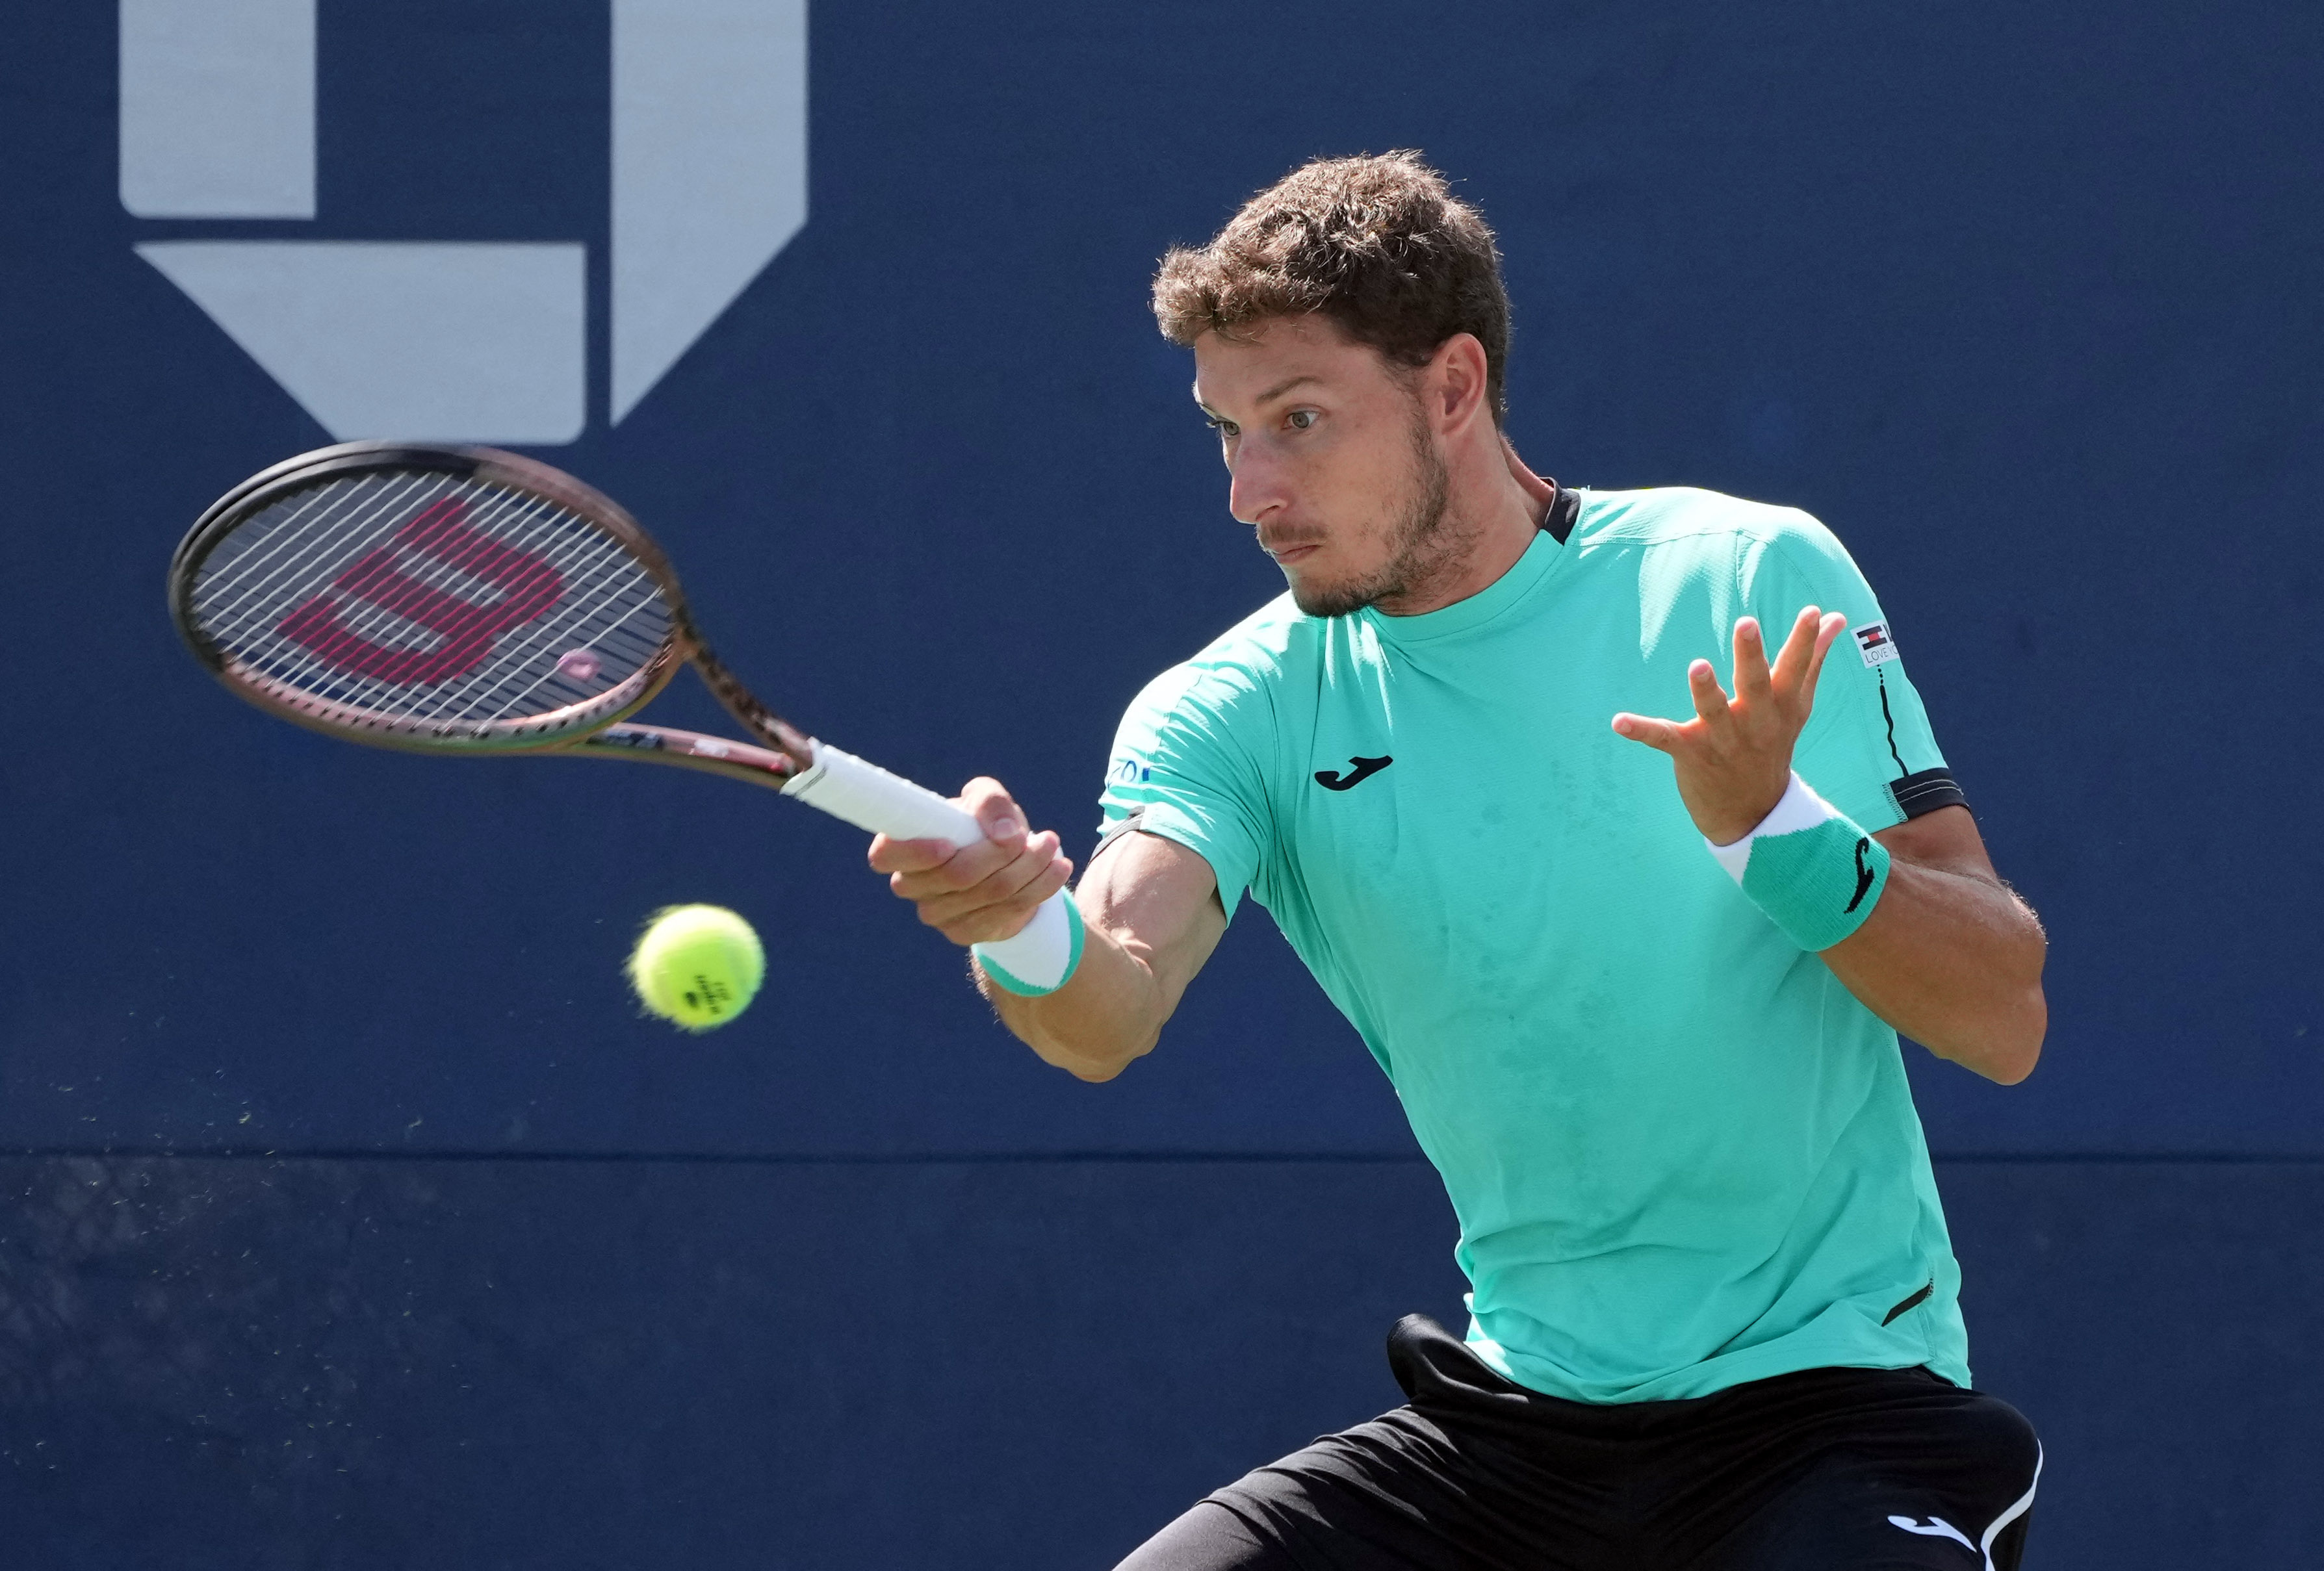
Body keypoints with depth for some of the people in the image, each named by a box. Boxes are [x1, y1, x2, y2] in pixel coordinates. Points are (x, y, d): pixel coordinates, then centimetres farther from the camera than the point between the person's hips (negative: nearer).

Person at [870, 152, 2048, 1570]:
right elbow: (1113, 1012, -19)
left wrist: (1775, 826, -21)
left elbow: (2004, 1022, -5)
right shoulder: (1241, 713, 1)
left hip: (1840, 1396, -3)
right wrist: (1031, 937, -42)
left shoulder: (1753, 585, -5)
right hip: (1509, 1427, 4)